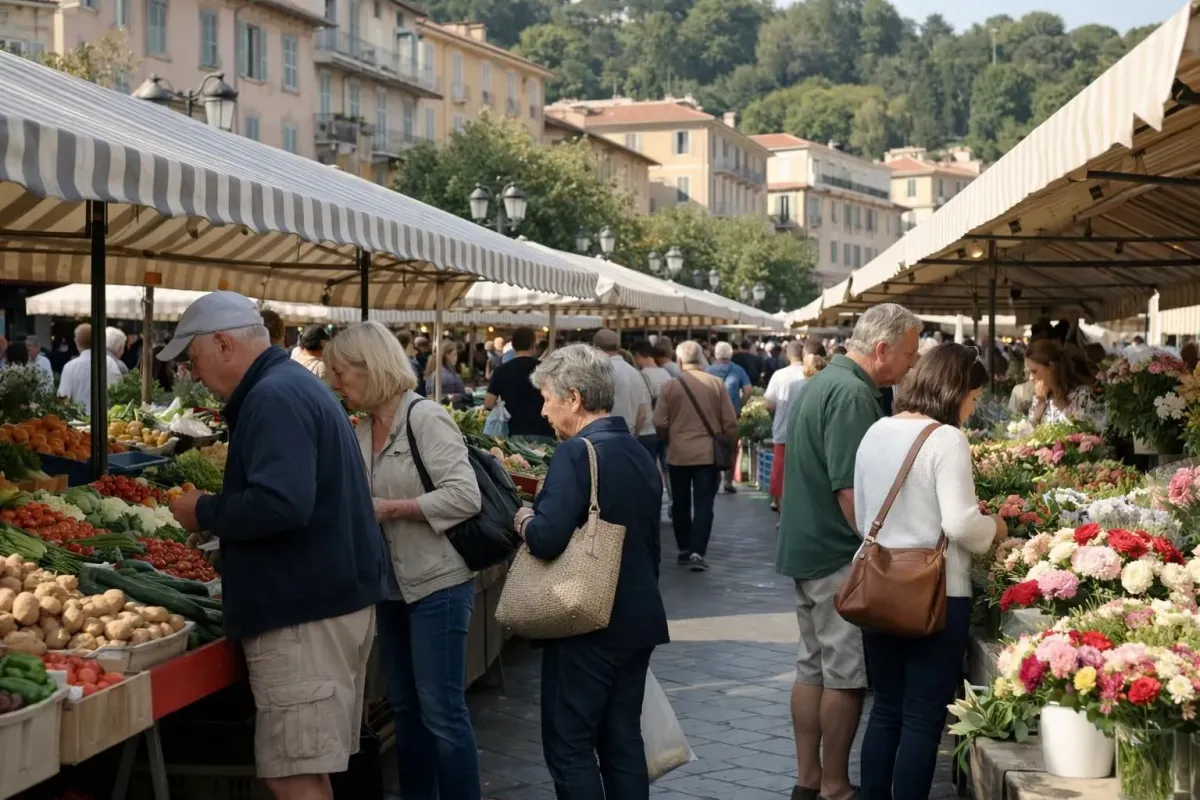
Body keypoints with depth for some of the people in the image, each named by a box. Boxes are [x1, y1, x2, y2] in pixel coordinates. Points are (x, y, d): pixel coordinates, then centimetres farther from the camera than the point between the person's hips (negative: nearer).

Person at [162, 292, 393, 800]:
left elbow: (280, 503, -29)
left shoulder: (274, 399, -16)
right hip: (333, 595, 11)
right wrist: (218, 511, 16)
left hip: (304, 610, -11)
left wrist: (205, 513, -14)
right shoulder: (297, 385, 18)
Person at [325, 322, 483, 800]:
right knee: (404, 707, 15)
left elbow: (465, 496, -21)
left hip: (438, 584, -8)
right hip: (392, 585, 8)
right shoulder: (363, 435, 9)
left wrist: (389, 509, -19)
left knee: (441, 710, -4)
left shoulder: (425, 419, -14)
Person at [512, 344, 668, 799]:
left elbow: (547, 540, -25)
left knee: (570, 745, 0)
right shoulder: (640, 454, 10)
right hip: (638, 619, 8)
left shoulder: (576, 453, -16)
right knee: (623, 740, 13)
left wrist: (524, 520, -5)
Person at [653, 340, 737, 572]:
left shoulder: (670, 386, -6)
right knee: (703, 505, 1)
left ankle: (684, 550, 21)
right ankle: (697, 552, -8)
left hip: (678, 454, 0)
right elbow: (730, 423, -2)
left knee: (680, 504, 14)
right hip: (709, 453, 0)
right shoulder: (716, 384, -4)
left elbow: (660, 423, -5)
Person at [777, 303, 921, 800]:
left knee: (813, 666, 14)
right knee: (846, 675, -1)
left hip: (805, 548, 10)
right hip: (837, 554, -10)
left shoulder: (820, 383, 13)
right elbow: (851, 489, -24)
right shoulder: (852, 394, -19)